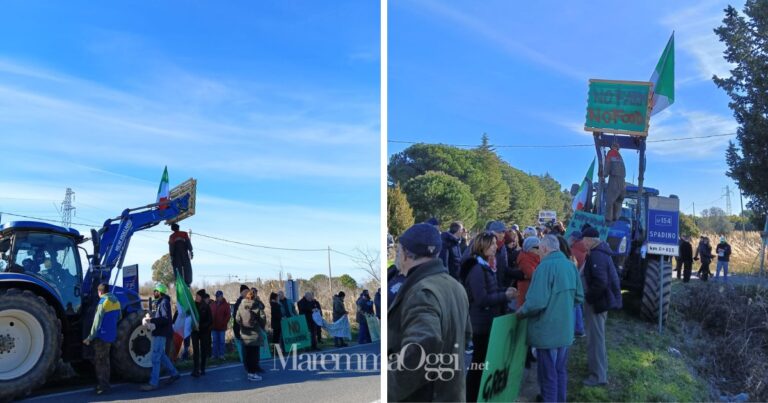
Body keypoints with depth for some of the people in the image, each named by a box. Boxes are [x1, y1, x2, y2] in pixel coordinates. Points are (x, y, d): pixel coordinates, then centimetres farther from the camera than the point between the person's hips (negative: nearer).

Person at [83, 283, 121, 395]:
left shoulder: (103, 302, -17)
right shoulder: (116, 301, 7)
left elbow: (97, 322, -17)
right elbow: (118, 318, 17)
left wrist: (89, 338, -13)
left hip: (101, 336, -8)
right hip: (111, 336, 8)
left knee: (99, 361, -1)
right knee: (105, 361, 17)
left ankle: (102, 386, -2)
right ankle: (105, 384, 21)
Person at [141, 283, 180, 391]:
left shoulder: (164, 302, -15)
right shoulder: (160, 302, 15)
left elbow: (166, 319, -24)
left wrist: (152, 320, -26)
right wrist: (151, 318, 5)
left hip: (161, 334, -10)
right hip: (158, 333, 10)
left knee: (155, 358, -8)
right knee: (161, 355, 19)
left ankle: (153, 383, -5)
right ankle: (174, 373, 29)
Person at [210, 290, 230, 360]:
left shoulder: (226, 304, -2)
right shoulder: (213, 304, 10)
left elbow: (228, 315, -6)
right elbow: (210, 314, 11)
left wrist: (224, 323, -12)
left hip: (222, 327, -3)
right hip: (214, 326, 3)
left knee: (221, 341, 2)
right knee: (215, 341, 7)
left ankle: (221, 355, 6)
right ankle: (215, 354, 12)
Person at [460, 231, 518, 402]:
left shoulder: (484, 266, 12)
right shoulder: (476, 268, -21)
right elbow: (482, 299, -25)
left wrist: (505, 290, 4)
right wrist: (505, 295, -18)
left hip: (487, 322, 10)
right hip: (481, 323, -10)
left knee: (482, 360, 19)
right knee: (479, 362, 1)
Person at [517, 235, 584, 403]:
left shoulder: (545, 266, -20)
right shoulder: (571, 265, 4)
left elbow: (537, 302, -26)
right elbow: (579, 297, 13)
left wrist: (521, 312, -9)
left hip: (547, 330, -7)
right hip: (566, 329, 7)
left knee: (548, 374, 5)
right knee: (561, 370, 20)